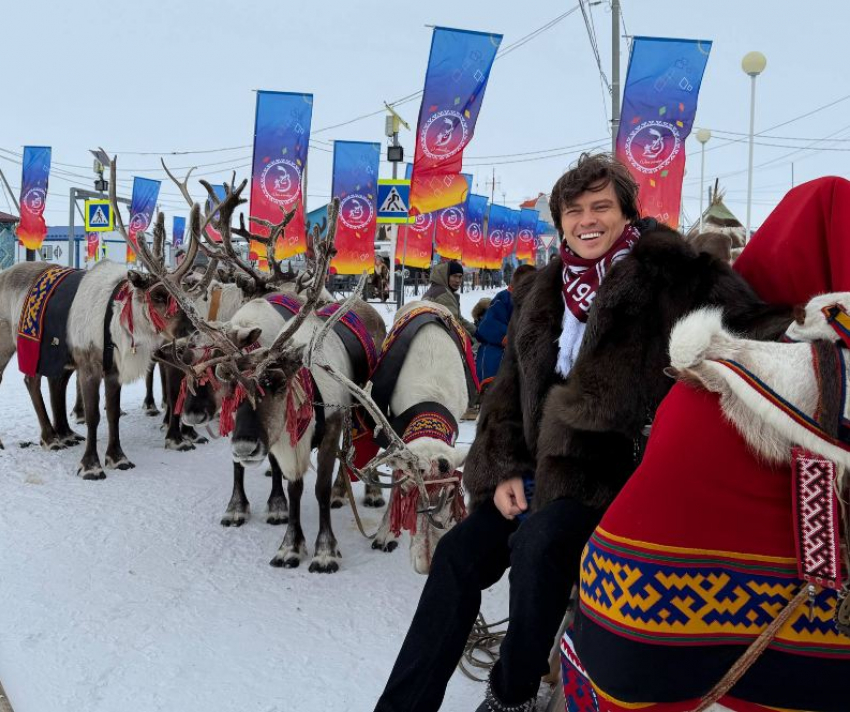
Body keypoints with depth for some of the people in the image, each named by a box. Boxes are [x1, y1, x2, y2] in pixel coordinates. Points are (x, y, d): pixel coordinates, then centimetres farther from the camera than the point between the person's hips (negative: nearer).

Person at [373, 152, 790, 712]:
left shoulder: (666, 272, -4)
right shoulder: (541, 295, 14)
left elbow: (751, 323, -16)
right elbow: (510, 391, 15)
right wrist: (502, 470, 2)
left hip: (617, 470, -6)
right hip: (543, 470, 6)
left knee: (539, 542, -28)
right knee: (459, 553, -4)